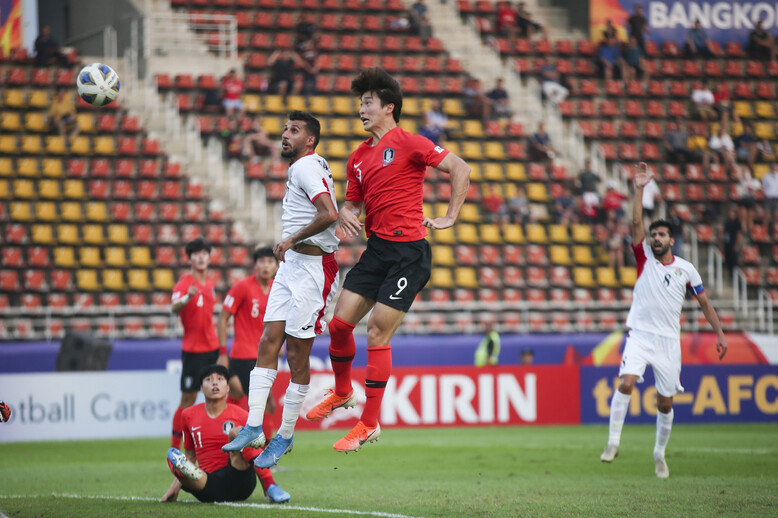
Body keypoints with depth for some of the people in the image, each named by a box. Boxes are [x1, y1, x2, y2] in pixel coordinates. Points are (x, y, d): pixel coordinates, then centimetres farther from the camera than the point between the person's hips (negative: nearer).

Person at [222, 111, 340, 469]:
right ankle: (253, 427, -1)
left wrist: (291, 239, -15)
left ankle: (285, 436, 5)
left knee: (297, 353, -3)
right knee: (269, 342, 1)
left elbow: (329, 214, -27)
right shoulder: (300, 167, 18)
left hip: (312, 266, -10)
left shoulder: (306, 167, -13)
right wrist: (288, 245, 16)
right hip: (292, 264, 10)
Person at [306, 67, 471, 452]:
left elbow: (460, 169, -11)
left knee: (377, 335, -8)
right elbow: (352, 202, 22)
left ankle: (370, 423, 0)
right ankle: (342, 392, 30)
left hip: (408, 252, -7)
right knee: (340, 322, 3)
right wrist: (346, 216, -2)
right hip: (376, 249, 7)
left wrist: (449, 218, -11)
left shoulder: (408, 143, -8)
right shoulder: (358, 157, 14)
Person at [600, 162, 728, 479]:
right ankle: (613, 441, -18)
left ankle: (660, 453, 23)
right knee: (626, 383, -24)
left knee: (665, 402, 5)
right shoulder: (645, 258, 3)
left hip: (669, 340, 1)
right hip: (640, 334, -1)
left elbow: (704, 302, 12)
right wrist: (639, 189, -15)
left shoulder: (686, 269, 5)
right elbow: (636, 224, -9)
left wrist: (719, 333, 6)